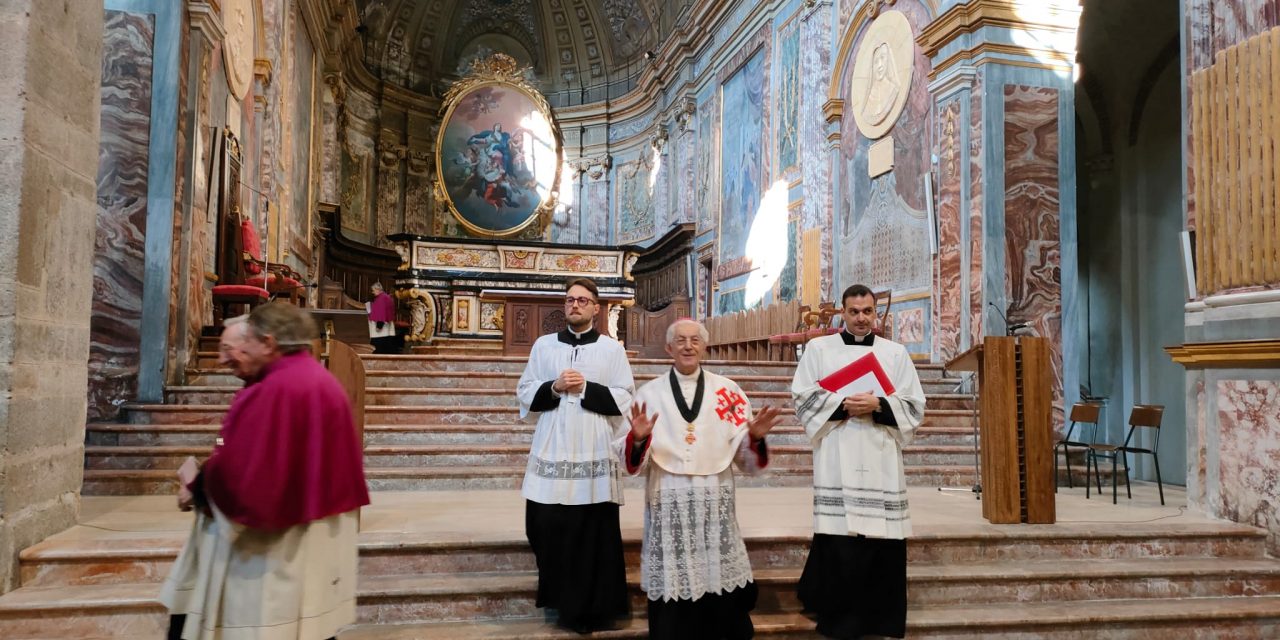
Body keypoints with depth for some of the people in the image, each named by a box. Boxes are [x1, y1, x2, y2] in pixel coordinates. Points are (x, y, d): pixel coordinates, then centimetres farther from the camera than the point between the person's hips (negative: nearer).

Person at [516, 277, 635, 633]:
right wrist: (554, 387, -8)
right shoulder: (544, 345, 11)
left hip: (594, 453, -2)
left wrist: (585, 387, -11)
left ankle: (592, 608, 12)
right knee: (548, 527, 2)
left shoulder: (611, 348, 5)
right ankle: (561, 601, 19)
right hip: (552, 452, 2)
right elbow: (525, 393, 9)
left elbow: (624, 399, 0)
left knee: (595, 534, -1)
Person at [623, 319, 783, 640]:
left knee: (721, 593, 6)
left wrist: (755, 438, -15)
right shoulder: (649, 393, 4)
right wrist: (638, 439, -20)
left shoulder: (728, 391, 5)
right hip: (668, 504, 0)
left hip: (715, 501, 1)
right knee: (672, 587, 4)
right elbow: (635, 463, 0)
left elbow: (746, 458, 5)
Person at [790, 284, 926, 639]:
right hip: (837, 460, -2)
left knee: (883, 541, 1)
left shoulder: (896, 352, 14)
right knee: (838, 542, -6)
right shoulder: (818, 348, 9)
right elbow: (803, 397, 2)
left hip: (881, 460, 2)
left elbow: (914, 406, 8)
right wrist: (843, 406, -11)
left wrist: (878, 406, -9)